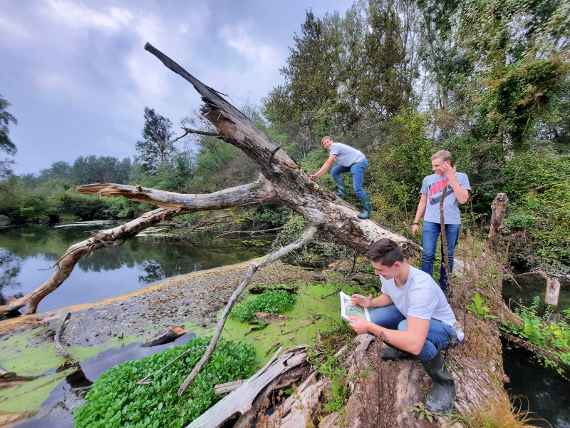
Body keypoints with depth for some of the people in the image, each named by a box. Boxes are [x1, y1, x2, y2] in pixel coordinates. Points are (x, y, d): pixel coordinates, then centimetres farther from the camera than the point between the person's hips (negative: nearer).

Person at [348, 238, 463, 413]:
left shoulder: (420, 287, -40)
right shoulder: (388, 275, -17)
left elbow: (414, 345, -46)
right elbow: (387, 297, 7)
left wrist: (369, 327, -39)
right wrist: (369, 302, -14)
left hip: (441, 327, -6)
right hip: (409, 315, 7)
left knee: (405, 328, -38)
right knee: (372, 318, -15)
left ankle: (443, 380, -9)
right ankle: (403, 348, 15)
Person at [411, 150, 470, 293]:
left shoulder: (461, 177, 6)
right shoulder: (428, 179, 10)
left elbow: (463, 199, -8)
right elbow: (422, 202, 14)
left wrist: (451, 177, -8)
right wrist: (415, 222, 9)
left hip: (452, 222, 0)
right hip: (431, 221, 1)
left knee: (448, 256, 8)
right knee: (427, 255, -6)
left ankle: (444, 287, 21)